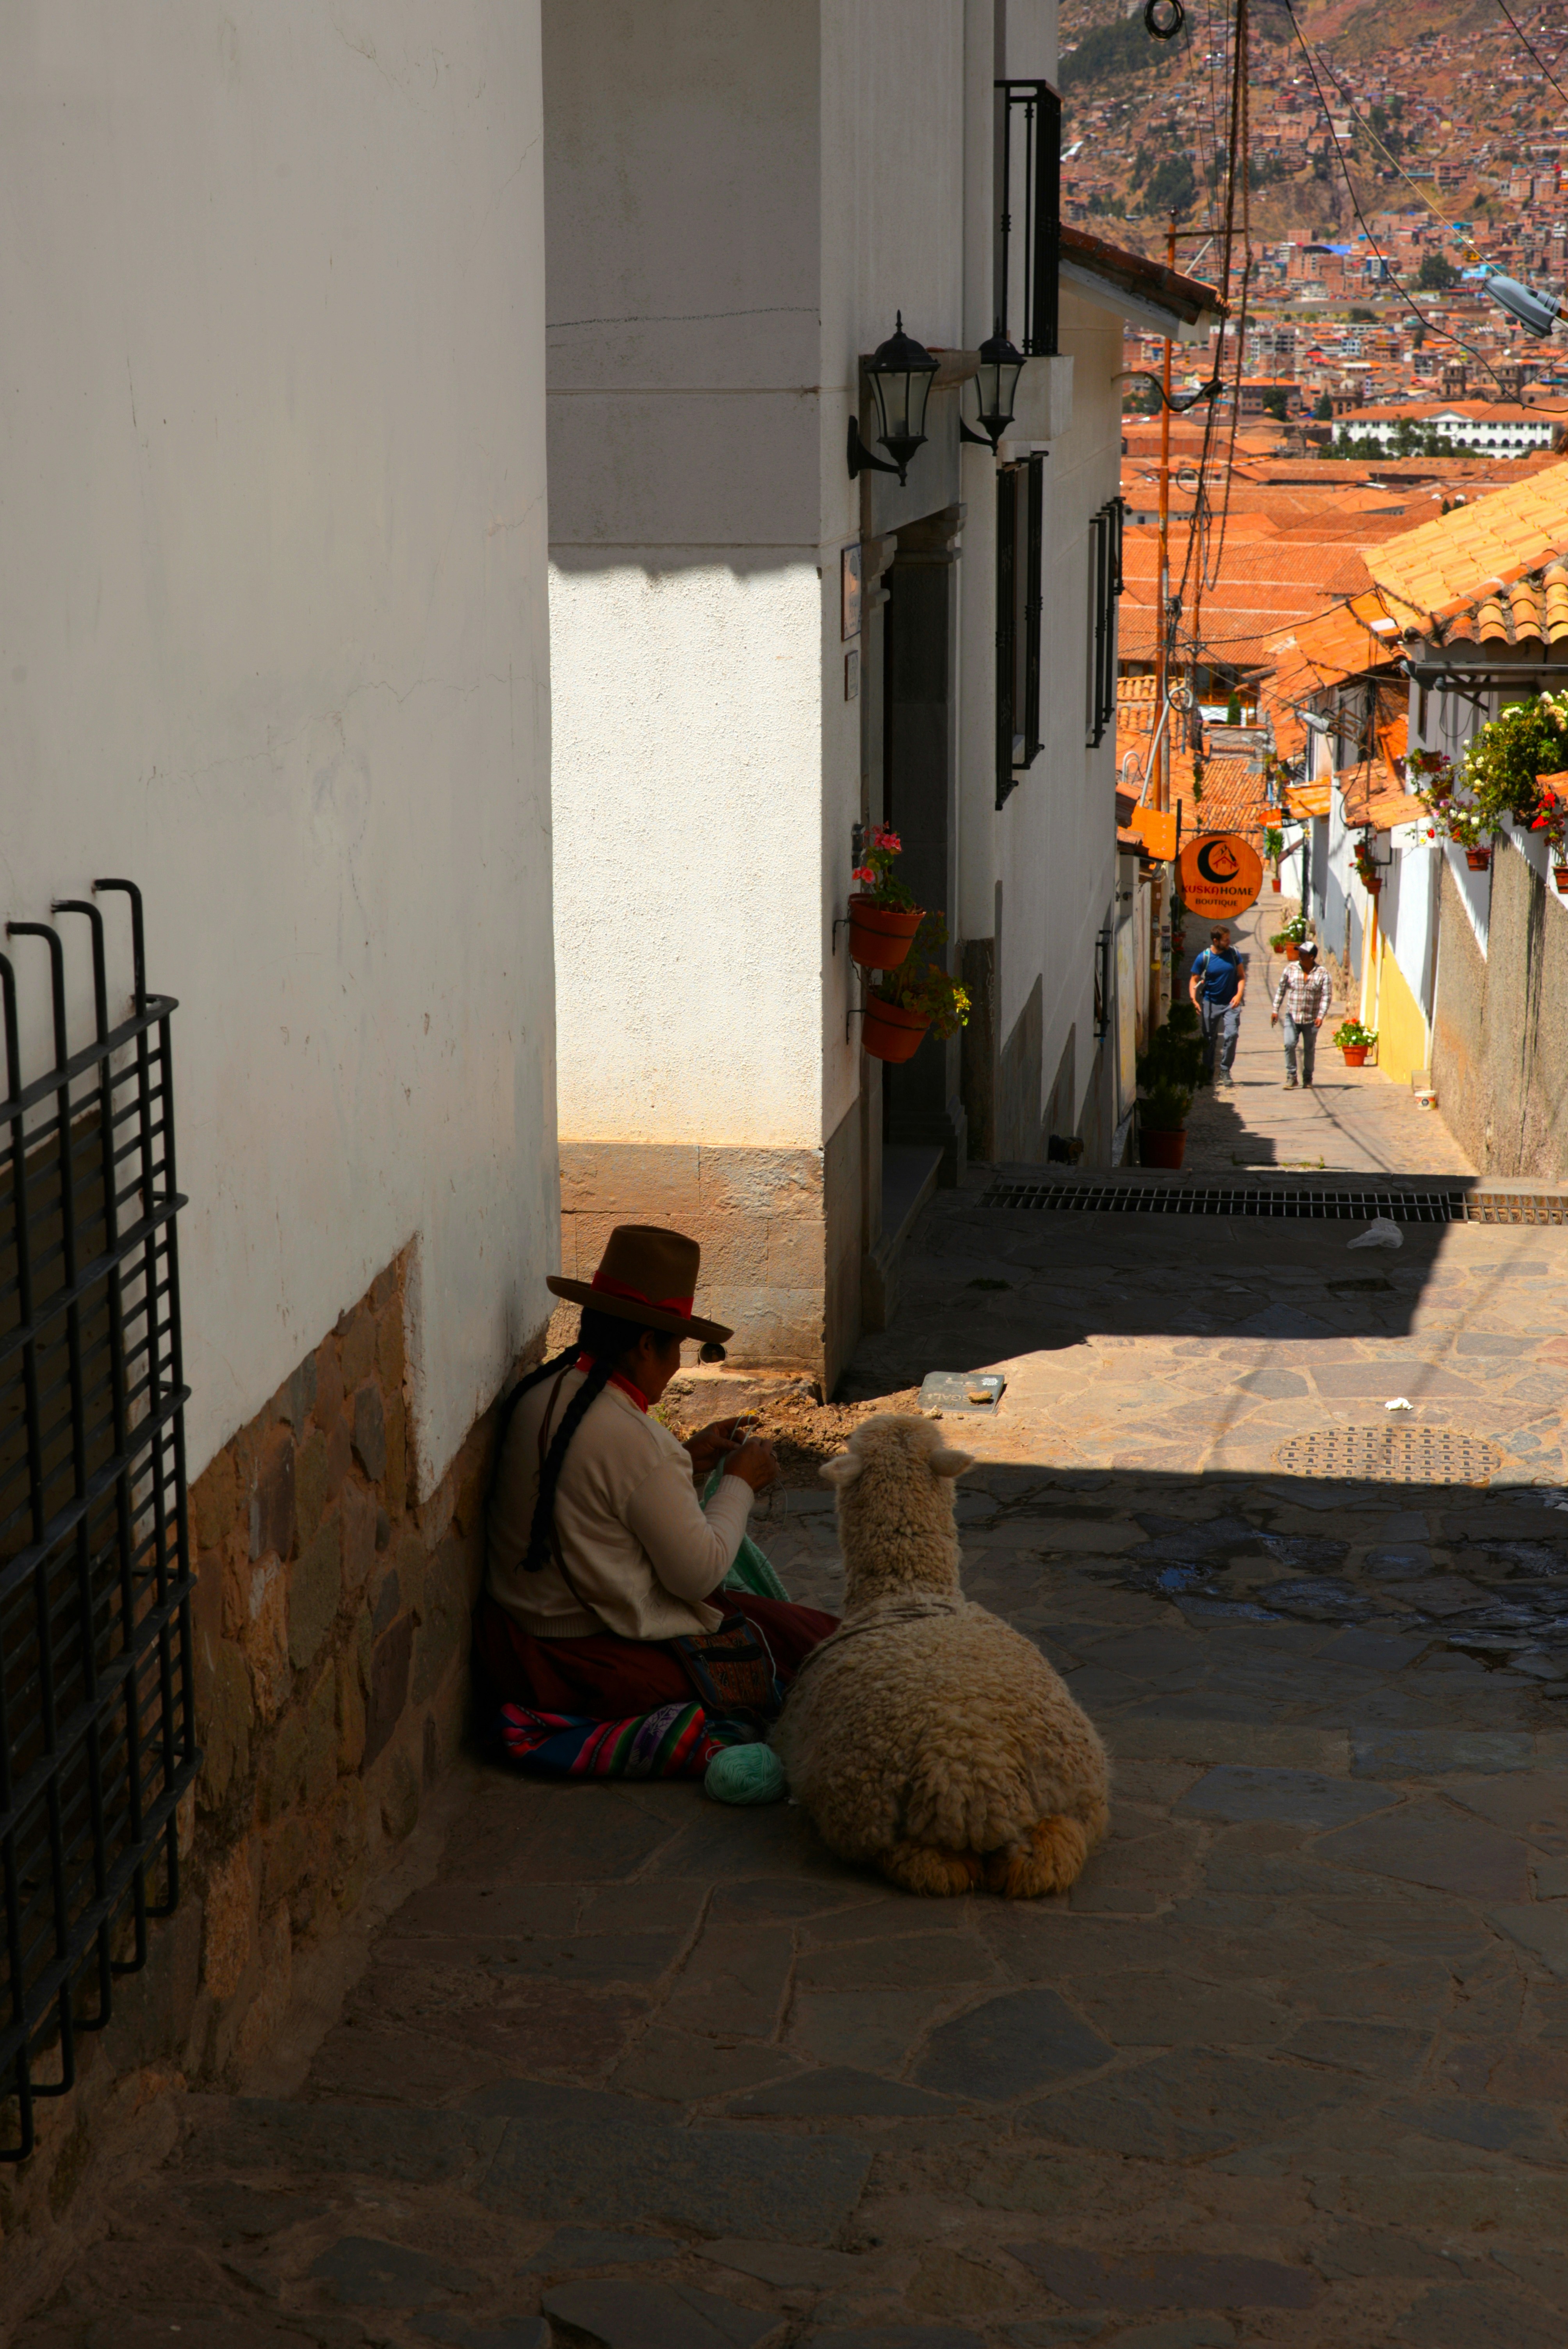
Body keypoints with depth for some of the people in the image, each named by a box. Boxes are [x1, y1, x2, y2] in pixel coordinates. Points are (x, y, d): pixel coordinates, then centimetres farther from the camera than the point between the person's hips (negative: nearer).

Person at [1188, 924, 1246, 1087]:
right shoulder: (1204, 958, -8)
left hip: (1231, 1003, 0)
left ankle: (1225, 1071, -4)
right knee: (1209, 1039, 6)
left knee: (1232, 1034, -16)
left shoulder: (1233, 953, -3)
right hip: (1211, 1003, 0)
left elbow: (1242, 976, 4)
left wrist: (1239, 994, -13)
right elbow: (1194, 979, -3)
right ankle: (1209, 1073, 21)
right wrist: (1194, 999, -19)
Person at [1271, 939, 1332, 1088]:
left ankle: (1308, 1078, 25)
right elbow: (1281, 989, 9)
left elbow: (1326, 996, -7)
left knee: (1309, 1049, 9)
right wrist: (1275, 1010, 6)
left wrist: (1321, 1016, -17)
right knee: (1290, 1045, -14)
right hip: (1292, 1017, 1)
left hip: (1311, 1019, -1)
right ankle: (1291, 1076, -4)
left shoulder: (1323, 974, -4)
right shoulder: (1290, 969, 1)